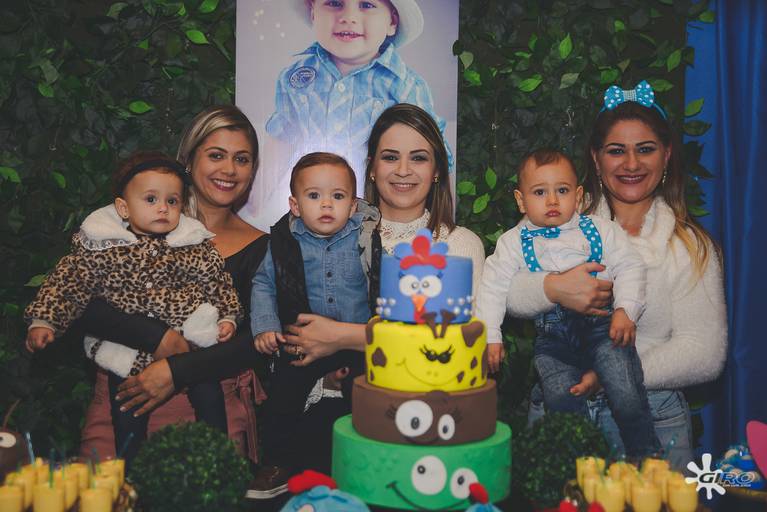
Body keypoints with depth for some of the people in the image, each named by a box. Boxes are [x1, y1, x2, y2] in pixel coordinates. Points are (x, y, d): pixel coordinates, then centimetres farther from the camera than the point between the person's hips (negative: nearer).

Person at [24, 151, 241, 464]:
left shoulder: (196, 246, 2)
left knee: (210, 397, 0)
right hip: (128, 347, -1)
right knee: (128, 415, 2)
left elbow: (217, 283, 8)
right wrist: (43, 321, -9)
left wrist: (227, 316, -1)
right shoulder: (100, 249, -3)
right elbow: (67, 284, -2)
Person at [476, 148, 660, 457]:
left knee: (627, 396, -17)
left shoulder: (599, 230, 10)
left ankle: (647, 459, 6)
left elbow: (629, 266, 8)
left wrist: (625, 310, -8)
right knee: (560, 398, -20)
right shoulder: (513, 242, 9)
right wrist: (489, 337, -3)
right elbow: (492, 289, 6)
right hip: (551, 336, 1)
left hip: (602, 326, 0)